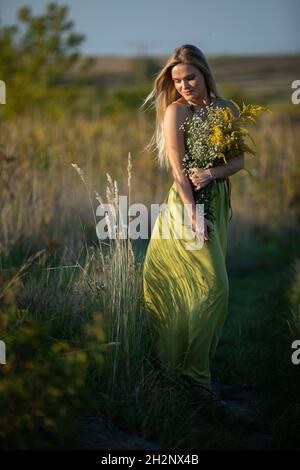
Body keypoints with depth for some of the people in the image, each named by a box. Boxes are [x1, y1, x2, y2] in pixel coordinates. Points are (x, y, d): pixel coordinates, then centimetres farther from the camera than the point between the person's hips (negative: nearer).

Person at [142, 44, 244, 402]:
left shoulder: (227, 109, 7)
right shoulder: (176, 110, -8)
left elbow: (240, 160, 6)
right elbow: (178, 169, -13)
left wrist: (212, 173, -15)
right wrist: (194, 216, -18)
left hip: (219, 201, 6)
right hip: (187, 201, -5)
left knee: (213, 286, 8)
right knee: (212, 286, -8)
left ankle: (196, 361, 20)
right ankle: (192, 369, 5)